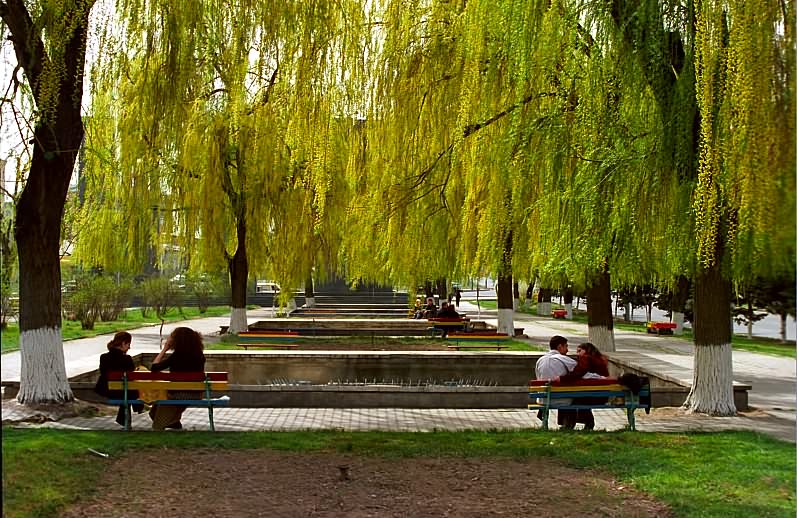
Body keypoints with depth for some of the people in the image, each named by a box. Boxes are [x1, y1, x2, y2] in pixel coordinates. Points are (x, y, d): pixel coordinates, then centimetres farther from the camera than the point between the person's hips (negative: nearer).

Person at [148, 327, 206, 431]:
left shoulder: (177, 355, -20)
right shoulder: (200, 355, -3)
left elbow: (154, 367, -18)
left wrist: (164, 349, -9)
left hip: (177, 394, -7)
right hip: (196, 394, 7)